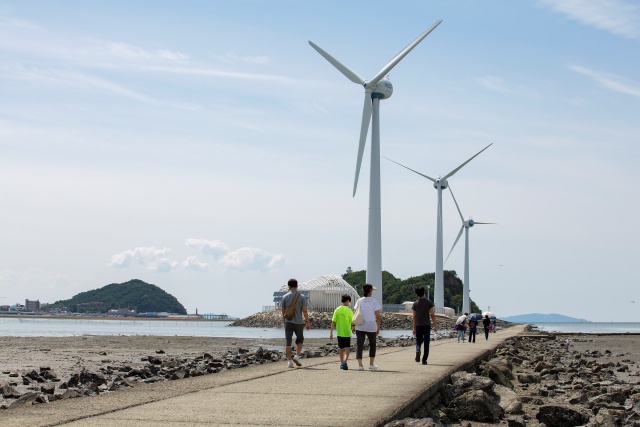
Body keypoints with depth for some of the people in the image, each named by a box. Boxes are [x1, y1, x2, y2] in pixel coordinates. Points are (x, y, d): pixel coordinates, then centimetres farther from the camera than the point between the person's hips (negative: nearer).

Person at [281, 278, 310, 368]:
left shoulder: (285, 297, 1)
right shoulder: (301, 297, -2)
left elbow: (283, 311, 7)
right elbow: (304, 311, -7)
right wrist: (308, 322, -1)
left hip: (288, 322, 0)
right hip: (298, 322, 0)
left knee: (288, 342, 2)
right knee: (300, 340, 19)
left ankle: (289, 361, -3)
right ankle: (297, 356, 3)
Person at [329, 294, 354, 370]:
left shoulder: (337, 310, 0)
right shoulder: (349, 310, -8)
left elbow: (333, 322, -2)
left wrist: (331, 332, 1)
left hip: (339, 332, 3)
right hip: (347, 332, -3)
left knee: (341, 348, 16)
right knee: (347, 348, -2)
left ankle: (342, 363, 26)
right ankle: (345, 361, -24)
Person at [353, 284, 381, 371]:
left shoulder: (359, 301, 2)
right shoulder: (374, 301, -4)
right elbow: (377, 316, -5)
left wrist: (354, 325, 6)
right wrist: (378, 328, 2)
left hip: (360, 327, 1)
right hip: (371, 327, -1)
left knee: (359, 345, 3)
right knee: (372, 344, 19)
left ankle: (360, 365, -3)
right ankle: (371, 364, 18)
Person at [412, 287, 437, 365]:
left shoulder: (415, 304, 3)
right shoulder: (429, 303, -1)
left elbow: (414, 317, 4)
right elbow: (432, 315, -4)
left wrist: (414, 328, 9)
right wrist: (435, 325, 2)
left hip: (418, 325, 1)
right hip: (427, 325, -1)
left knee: (418, 341, 15)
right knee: (426, 342, 3)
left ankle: (418, 350, -17)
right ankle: (424, 360, -2)